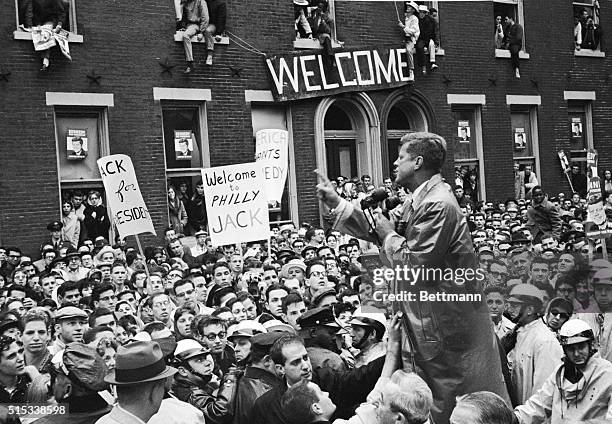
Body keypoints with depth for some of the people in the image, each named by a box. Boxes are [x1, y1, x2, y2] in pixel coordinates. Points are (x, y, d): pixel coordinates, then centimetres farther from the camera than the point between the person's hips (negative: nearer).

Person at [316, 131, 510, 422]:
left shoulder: (438, 206, -22)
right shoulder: (418, 200, 9)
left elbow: (415, 263, -25)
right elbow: (376, 229, 13)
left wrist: (390, 236, -10)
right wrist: (336, 202, 10)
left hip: (448, 322, -10)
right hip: (425, 320, 10)